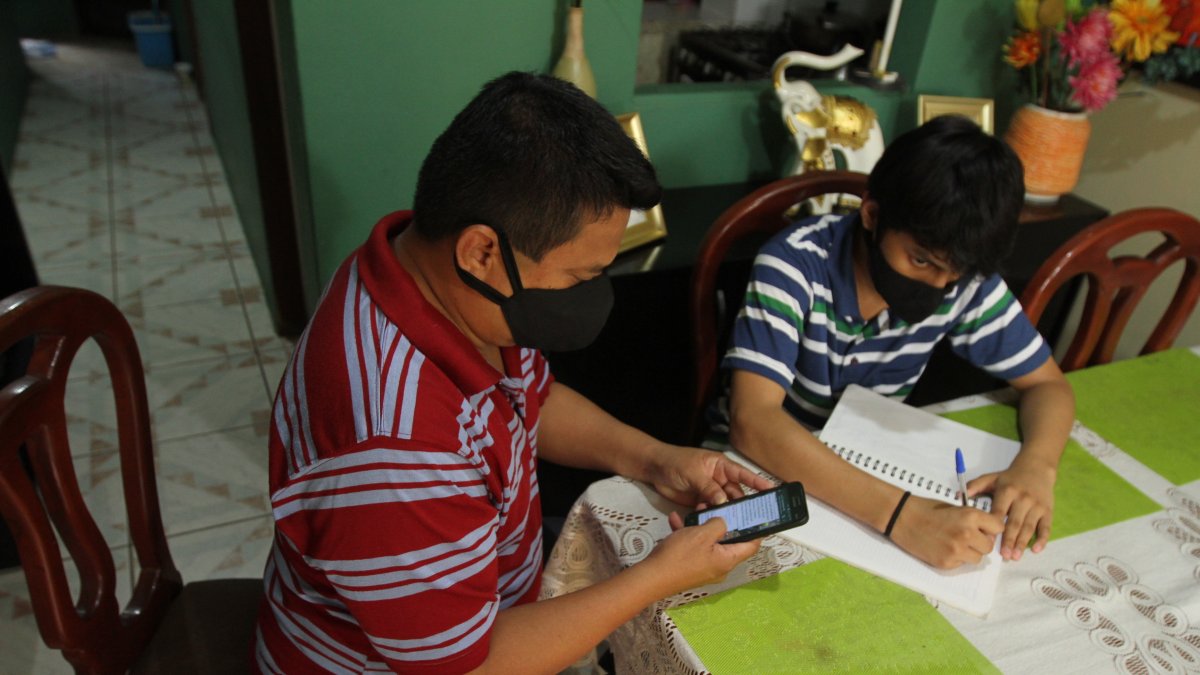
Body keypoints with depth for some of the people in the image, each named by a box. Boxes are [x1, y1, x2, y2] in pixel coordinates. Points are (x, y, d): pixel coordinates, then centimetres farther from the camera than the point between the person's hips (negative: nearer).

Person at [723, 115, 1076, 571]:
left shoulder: (966, 279, -12)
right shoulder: (797, 263, -25)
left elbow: (1047, 385, -1)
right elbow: (752, 422, -35)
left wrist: (1036, 467, -23)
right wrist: (901, 515, -44)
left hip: (869, 467, 5)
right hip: (766, 466, -4)